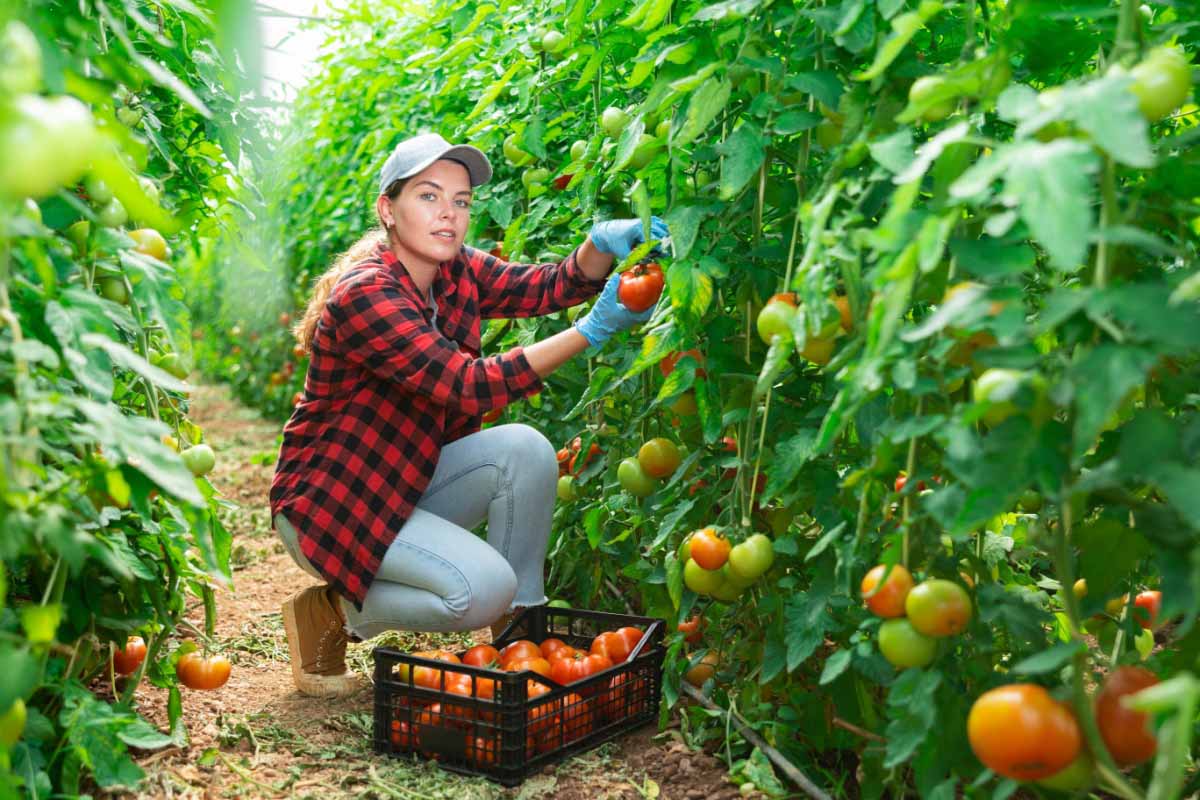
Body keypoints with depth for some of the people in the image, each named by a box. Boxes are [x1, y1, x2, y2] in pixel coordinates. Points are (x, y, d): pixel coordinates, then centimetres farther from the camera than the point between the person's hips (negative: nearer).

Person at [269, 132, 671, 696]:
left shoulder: (457, 273, 0)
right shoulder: (364, 294, -25)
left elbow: (550, 285, -9)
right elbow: (468, 386, -33)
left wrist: (603, 242, -31)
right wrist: (593, 331, -38)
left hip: (405, 482, 8)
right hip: (327, 501, -8)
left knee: (526, 449, -15)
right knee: (483, 586, -24)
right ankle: (331, 613, 1)